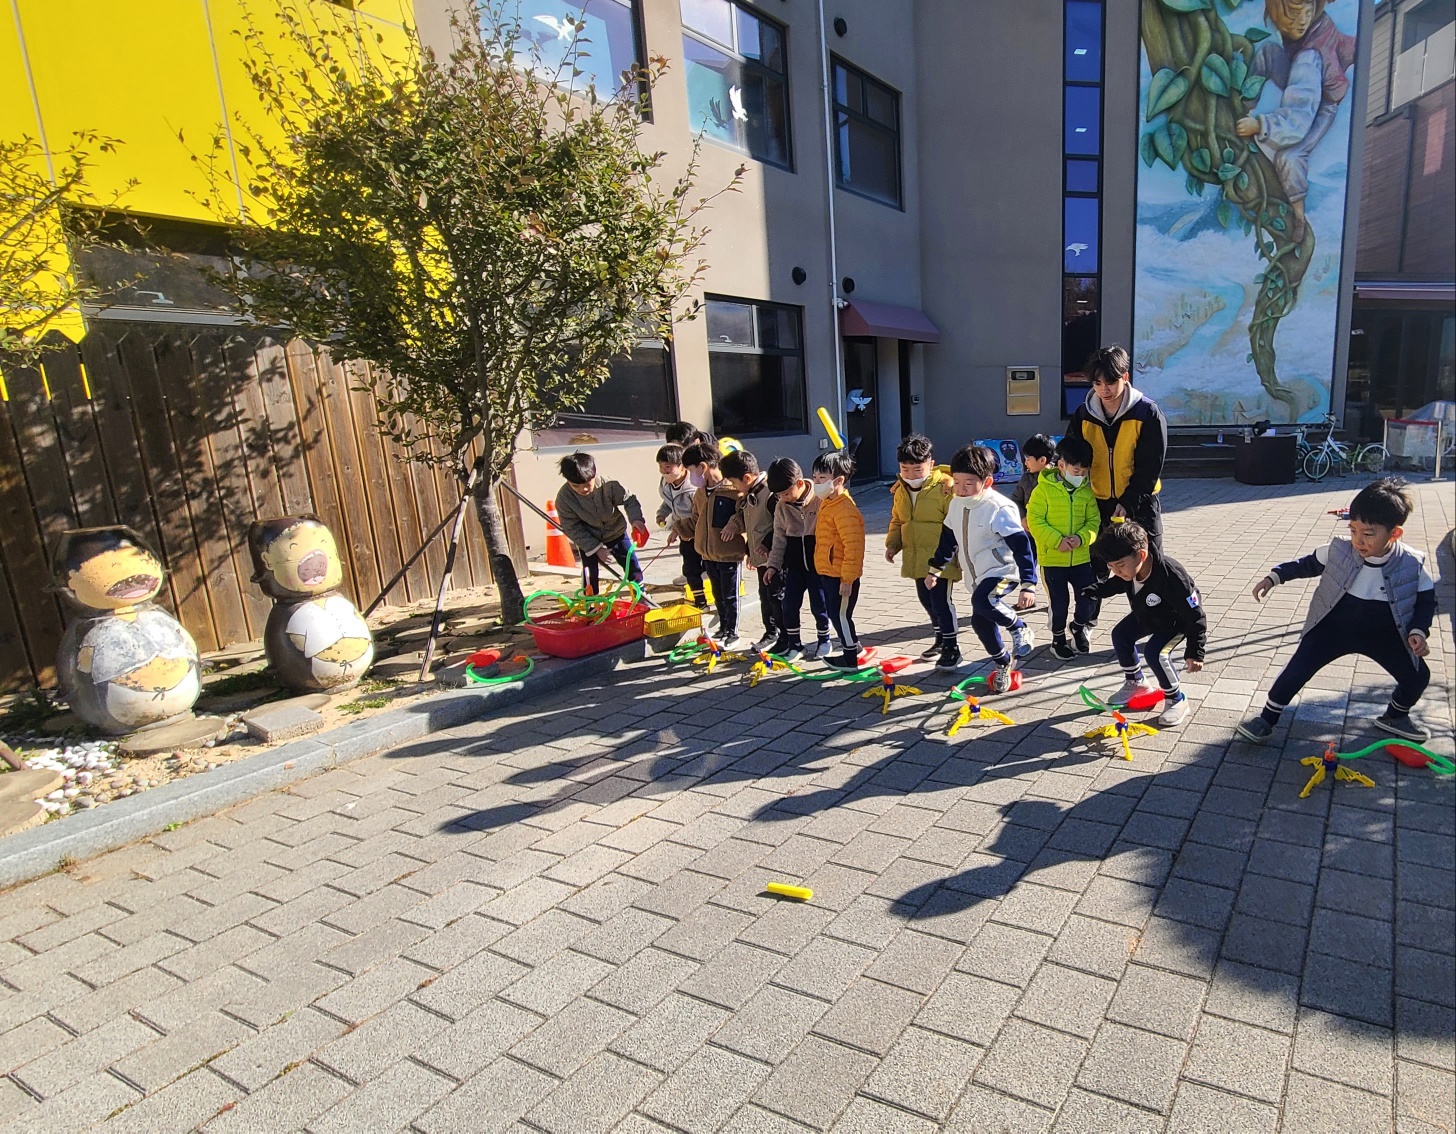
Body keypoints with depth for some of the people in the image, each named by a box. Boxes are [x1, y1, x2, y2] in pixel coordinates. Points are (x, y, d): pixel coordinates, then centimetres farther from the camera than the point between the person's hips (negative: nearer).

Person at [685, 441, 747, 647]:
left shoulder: (733, 491, -18)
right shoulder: (700, 493, 8)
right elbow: (696, 521, 19)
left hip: (729, 555, -7)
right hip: (709, 554, 7)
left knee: (730, 597, 6)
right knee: (718, 595, 19)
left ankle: (732, 634, 19)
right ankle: (723, 629, 34)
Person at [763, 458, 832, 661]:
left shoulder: (820, 500, -15)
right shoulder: (782, 506, 0)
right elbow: (779, 537, 7)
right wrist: (774, 564, 5)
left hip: (818, 562, -4)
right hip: (794, 564, 4)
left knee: (818, 605, 6)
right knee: (789, 604, 3)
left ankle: (823, 641, 27)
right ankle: (794, 644, 17)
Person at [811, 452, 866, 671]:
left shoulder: (844, 509, -24)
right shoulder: (827, 503, 9)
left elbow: (854, 547, -26)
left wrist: (847, 578, -23)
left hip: (841, 576, -10)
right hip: (827, 573, 10)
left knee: (840, 614, 2)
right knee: (835, 613, 20)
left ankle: (850, 658, 15)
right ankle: (851, 643, 38)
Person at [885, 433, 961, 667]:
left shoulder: (945, 486, -16)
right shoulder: (900, 490, 7)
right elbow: (897, 520, 20)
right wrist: (893, 543, 6)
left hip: (940, 558, -7)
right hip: (916, 558, 7)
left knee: (940, 600, -6)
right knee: (926, 599, 18)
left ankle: (951, 647, 9)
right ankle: (940, 638, 38)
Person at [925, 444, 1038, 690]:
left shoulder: (999, 508, -21)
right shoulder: (956, 504, 1)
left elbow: (1021, 546, -22)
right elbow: (948, 538, 16)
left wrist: (1028, 585, -26)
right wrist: (934, 569, 20)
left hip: (1002, 571, -8)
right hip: (977, 576, 8)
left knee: (982, 601, -34)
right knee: (980, 621, 9)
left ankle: (1020, 629, -6)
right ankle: (1003, 663, 34)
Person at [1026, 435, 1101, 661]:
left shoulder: (1086, 491, 3)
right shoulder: (1043, 489, -9)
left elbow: (1094, 520, 5)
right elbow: (1034, 521, -12)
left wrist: (1081, 537, -15)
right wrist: (1056, 541, -21)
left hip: (1081, 557, 3)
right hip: (1052, 558, -3)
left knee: (1089, 600, 3)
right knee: (1060, 602, 3)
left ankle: (1079, 627, 34)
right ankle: (1058, 639, 27)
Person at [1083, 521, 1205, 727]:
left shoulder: (1171, 577, -45)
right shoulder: (1128, 570, -25)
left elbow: (1195, 615, -34)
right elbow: (1115, 584, 3)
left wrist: (1194, 652, -33)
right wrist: (1095, 590, -13)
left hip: (1179, 620, -8)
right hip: (1148, 614, 8)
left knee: (1154, 652, -24)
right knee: (1120, 634, 5)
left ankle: (1177, 700, -1)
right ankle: (1136, 683, 27)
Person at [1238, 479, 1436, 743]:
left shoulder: (1411, 565, -17)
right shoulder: (1338, 552, -19)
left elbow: (1427, 600, -2)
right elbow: (1308, 564, 1)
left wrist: (1419, 631, -15)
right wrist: (1274, 577, -7)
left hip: (1383, 635, 1)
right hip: (1334, 627, -1)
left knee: (1417, 676, 2)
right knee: (1297, 669, -9)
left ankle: (1395, 716, 34)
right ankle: (1267, 718, 7)